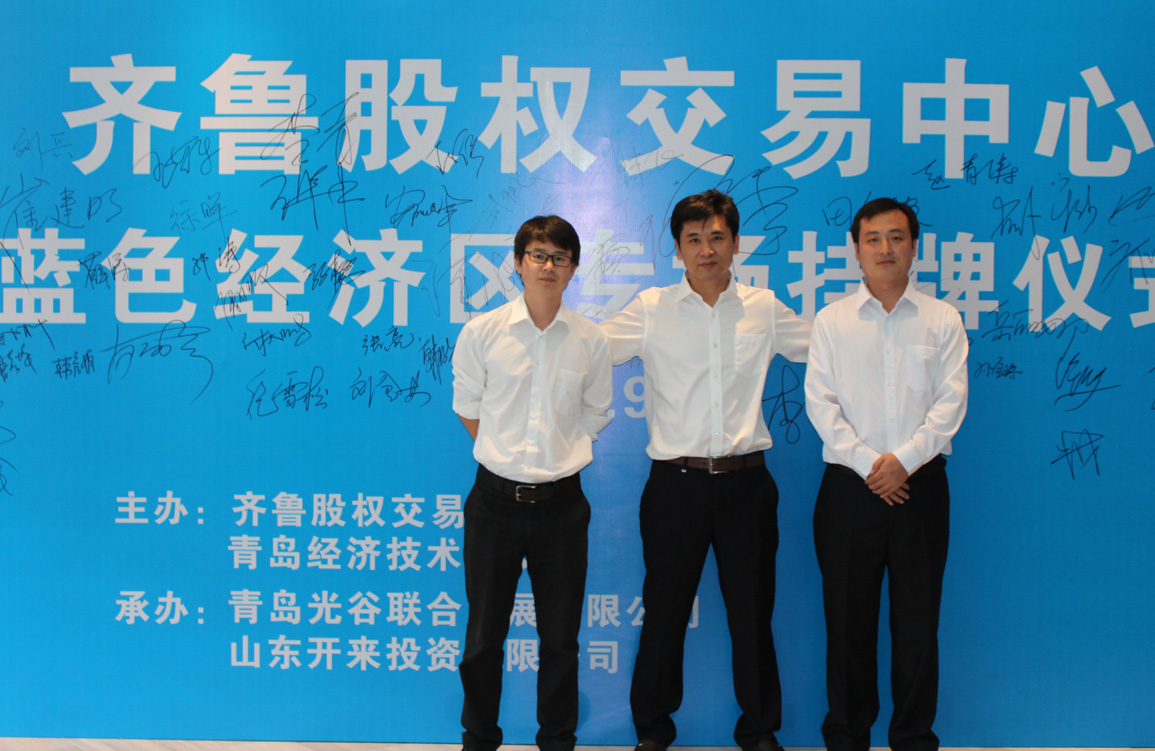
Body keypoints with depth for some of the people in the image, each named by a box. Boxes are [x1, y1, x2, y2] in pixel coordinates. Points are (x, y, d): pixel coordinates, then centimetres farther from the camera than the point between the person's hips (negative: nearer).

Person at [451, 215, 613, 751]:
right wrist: (506, 457, 9)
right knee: (484, 633, 8)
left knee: (561, 637, 8)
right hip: (495, 500, -1)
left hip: (561, 501, 1)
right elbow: (467, 408, 8)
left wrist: (557, 461, 11)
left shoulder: (591, 340, 0)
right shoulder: (481, 333, -3)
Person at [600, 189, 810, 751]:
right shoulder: (651, 309, 2)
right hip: (676, 480, -1)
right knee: (665, 610, 7)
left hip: (746, 479, 1)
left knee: (752, 610, 10)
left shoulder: (765, 309, 7)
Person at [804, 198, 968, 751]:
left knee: (918, 619, 4)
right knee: (848, 618, 5)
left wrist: (904, 459, -14)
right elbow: (820, 402, -1)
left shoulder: (942, 320, 6)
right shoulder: (832, 321, 6)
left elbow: (951, 402, -2)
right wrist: (868, 463, -10)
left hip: (921, 484, 0)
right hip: (850, 486, 0)